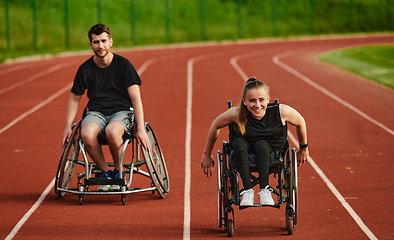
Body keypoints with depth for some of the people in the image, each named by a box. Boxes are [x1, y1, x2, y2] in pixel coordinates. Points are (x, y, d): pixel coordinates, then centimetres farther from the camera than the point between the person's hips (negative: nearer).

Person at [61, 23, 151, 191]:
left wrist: (141, 129, -15)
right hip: (96, 112, 2)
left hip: (122, 111, -2)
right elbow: (74, 98, 15)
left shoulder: (123, 64, -4)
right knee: (86, 134, -34)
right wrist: (68, 126, 4)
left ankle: (118, 170, -10)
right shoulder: (85, 69, 3)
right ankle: (105, 172, -11)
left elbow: (135, 97, -6)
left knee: (112, 131, -38)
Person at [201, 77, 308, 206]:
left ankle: (265, 190, -30)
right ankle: (248, 191, -30)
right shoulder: (237, 114, -27)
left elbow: (300, 122, -5)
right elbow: (215, 125, -7)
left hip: (271, 151, 0)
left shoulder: (282, 112, -27)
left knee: (261, 145, -33)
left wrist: (303, 148, 10)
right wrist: (207, 155, 4)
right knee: (239, 143, -33)